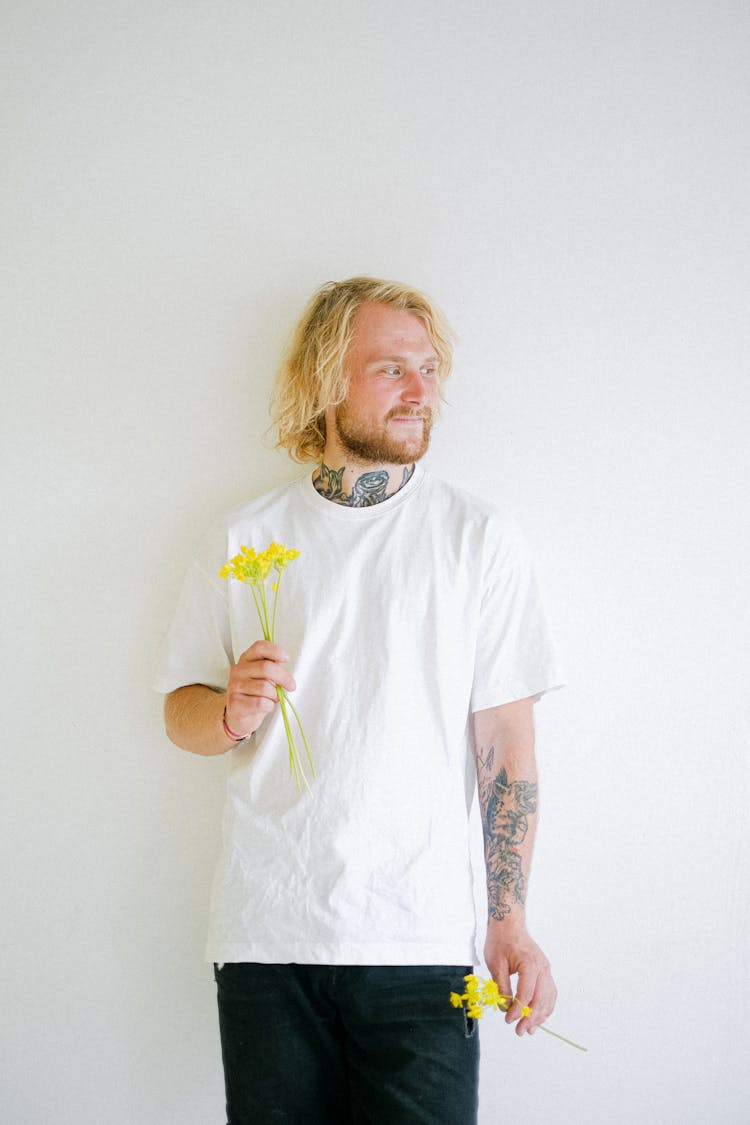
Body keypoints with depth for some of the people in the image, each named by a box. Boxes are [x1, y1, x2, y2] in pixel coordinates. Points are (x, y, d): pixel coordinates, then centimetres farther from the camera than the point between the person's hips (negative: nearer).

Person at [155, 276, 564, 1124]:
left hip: (420, 936, -1)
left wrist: (511, 921, -4)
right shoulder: (240, 541, 6)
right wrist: (233, 714, -12)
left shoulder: (481, 538, 1)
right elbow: (181, 711, 11)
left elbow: (505, 740, 0)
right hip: (264, 930, 2)